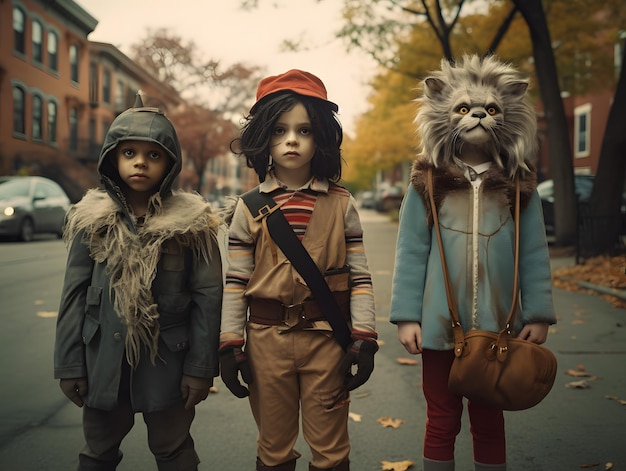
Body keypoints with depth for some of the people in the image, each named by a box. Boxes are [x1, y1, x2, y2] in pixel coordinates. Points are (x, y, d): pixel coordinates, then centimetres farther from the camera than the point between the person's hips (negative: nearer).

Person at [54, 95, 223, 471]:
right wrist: (70, 365, 0)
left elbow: (208, 296, -7)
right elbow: (75, 295, 1)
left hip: (168, 364, -2)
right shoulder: (91, 220, -1)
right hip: (104, 360, 3)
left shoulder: (192, 221, -8)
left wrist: (201, 367, -9)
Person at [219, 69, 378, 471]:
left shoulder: (341, 205, 0)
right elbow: (236, 282, 2)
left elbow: (360, 277, -1)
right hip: (267, 337, 1)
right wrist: (230, 345, -1)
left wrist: (364, 339, -6)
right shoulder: (250, 207, 1)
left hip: (326, 337, -1)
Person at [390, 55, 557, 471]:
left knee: (489, 422, 15)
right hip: (439, 327, -1)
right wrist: (406, 316, -6)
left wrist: (538, 315, 0)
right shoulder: (427, 184, -3)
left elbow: (534, 254, 3)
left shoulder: (519, 186, 1)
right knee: (441, 422, 11)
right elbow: (411, 252, -3)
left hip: (498, 328, 1)